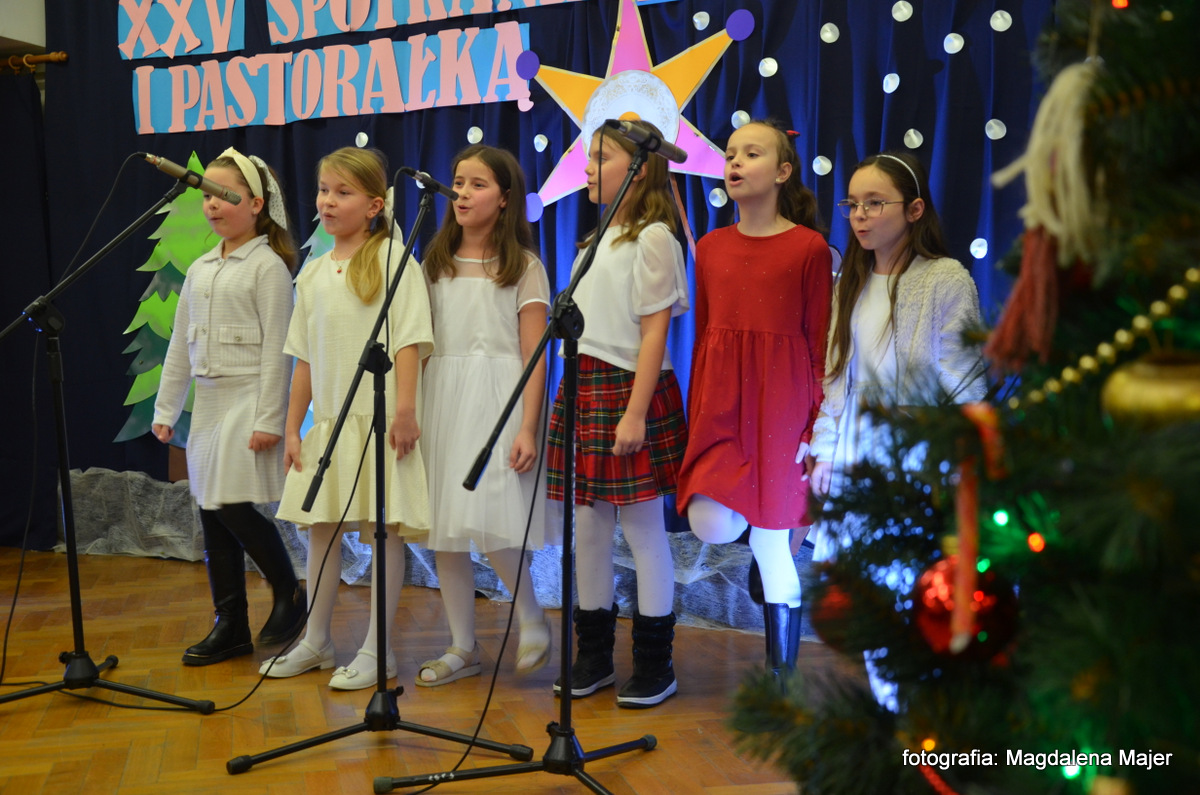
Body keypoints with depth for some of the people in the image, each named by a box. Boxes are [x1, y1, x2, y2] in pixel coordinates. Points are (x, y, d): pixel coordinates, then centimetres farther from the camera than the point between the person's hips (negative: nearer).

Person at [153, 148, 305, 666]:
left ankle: (290, 594, 11)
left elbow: (276, 347, -13)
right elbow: (181, 345, 17)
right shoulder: (200, 269, 14)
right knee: (211, 511, 8)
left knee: (235, 506, -12)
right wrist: (165, 409, 15)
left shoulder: (268, 265, -8)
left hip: (249, 398, -8)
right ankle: (230, 625, 17)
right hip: (208, 401, 8)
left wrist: (269, 419, -18)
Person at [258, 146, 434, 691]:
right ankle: (316, 641, 26)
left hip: (379, 417, -6)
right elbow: (304, 358, 14)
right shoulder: (313, 273, 13)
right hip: (328, 419, 7)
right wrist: (292, 428, 11)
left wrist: (405, 409, -19)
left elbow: (408, 339, -11)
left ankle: (378, 649, 10)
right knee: (319, 526, 12)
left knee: (384, 528, 0)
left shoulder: (391, 258, -4)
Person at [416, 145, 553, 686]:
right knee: (443, 529, 4)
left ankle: (533, 623, 8)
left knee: (487, 521, -15)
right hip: (441, 397, 5)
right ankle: (463, 648, 16)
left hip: (495, 398, -5)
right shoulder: (434, 264, 15)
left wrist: (528, 427, -14)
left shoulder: (523, 266, 2)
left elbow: (534, 357, -4)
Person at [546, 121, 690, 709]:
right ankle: (593, 658, 22)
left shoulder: (652, 237, -6)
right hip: (582, 389, 8)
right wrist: (575, 396, 12)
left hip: (629, 391, -8)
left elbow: (654, 332, -12)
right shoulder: (596, 241, 18)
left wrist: (635, 413, -19)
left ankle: (654, 665, 12)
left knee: (644, 530, 0)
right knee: (587, 530, 10)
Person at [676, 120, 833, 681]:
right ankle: (765, 547, 24)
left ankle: (781, 673, 19)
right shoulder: (711, 247, 11)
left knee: (771, 544, 1)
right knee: (709, 525, -14)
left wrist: (820, 424, -6)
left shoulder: (809, 248, -3)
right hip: (720, 399, 4)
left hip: (780, 401, -4)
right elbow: (702, 336, 13)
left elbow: (821, 341, -2)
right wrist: (694, 417, 11)